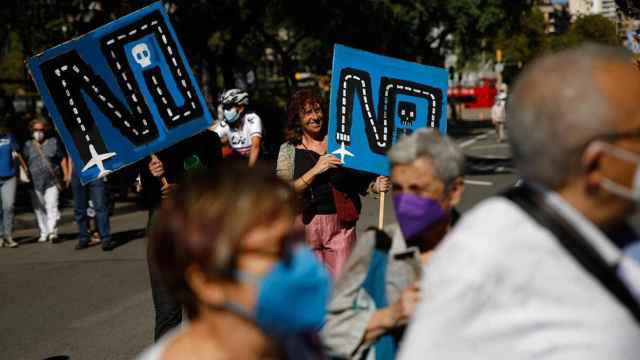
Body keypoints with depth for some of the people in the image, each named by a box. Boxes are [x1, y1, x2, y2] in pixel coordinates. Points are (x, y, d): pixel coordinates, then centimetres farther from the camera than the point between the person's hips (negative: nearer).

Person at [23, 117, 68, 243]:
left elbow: (62, 159, 10)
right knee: (39, 209, 7)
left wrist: (66, 175, 5)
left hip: (52, 181, -2)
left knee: (52, 206, -14)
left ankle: (53, 232, -17)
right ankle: (44, 233, 17)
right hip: (35, 183, 2)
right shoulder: (28, 145, 10)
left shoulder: (53, 142, 7)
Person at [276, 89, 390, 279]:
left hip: (341, 224, 1)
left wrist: (376, 185, -10)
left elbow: (359, 179, 11)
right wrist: (315, 170, -16)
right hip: (307, 225, 0)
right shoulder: (289, 150, 4)